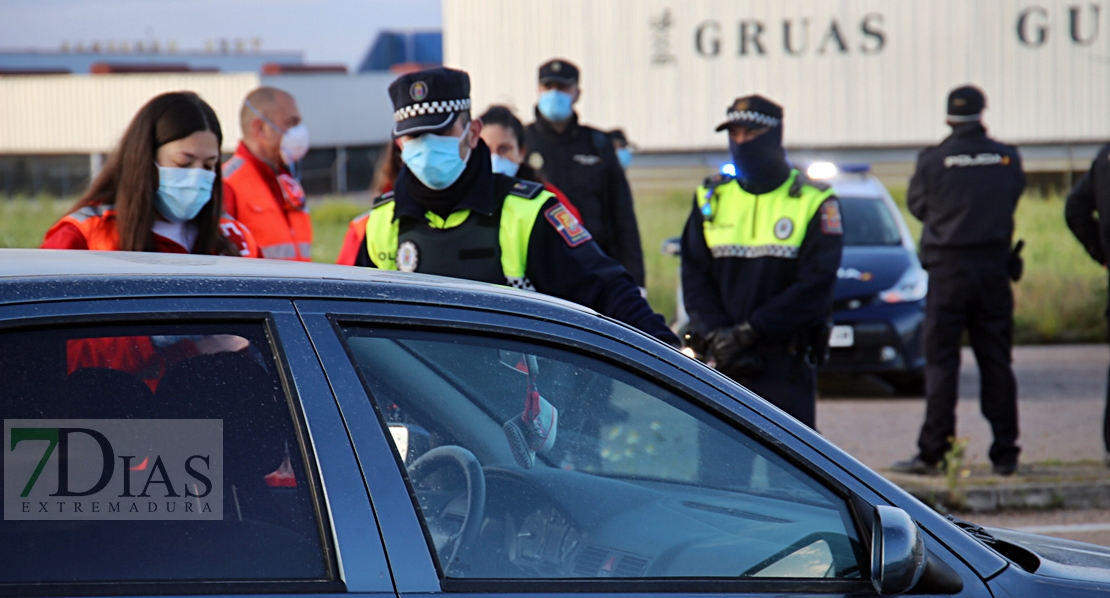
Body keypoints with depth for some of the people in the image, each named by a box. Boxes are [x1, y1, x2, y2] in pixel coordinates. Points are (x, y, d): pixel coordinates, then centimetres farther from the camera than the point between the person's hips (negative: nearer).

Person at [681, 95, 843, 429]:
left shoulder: (814, 203, 2)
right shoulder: (711, 199, 13)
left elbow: (815, 286, -7)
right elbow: (694, 277, 7)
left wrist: (749, 332, -15)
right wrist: (717, 336, -10)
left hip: (787, 364, -3)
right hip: (722, 362, 3)